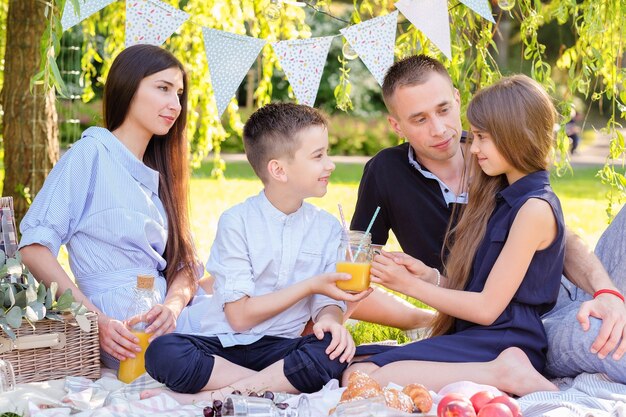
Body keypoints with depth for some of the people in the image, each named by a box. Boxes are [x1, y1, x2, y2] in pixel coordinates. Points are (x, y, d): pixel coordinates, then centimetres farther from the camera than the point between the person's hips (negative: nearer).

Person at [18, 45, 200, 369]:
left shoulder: (159, 174, 24)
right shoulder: (92, 154, 1)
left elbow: (183, 265, 14)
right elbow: (34, 247, -9)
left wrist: (173, 306, -10)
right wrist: (96, 320, -18)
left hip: (160, 318, 6)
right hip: (119, 327, -6)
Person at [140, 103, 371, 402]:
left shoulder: (327, 228, 5)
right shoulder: (237, 221, -6)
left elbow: (327, 301, 2)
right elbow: (240, 315, -9)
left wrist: (330, 319, -23)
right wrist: (311, 285, -13)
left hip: (279, 347, 2)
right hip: (224, 344, -2)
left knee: (335, 351, -30)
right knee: (163, 352, -31)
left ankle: (211, 396, -26)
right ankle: (278, 386, -26)